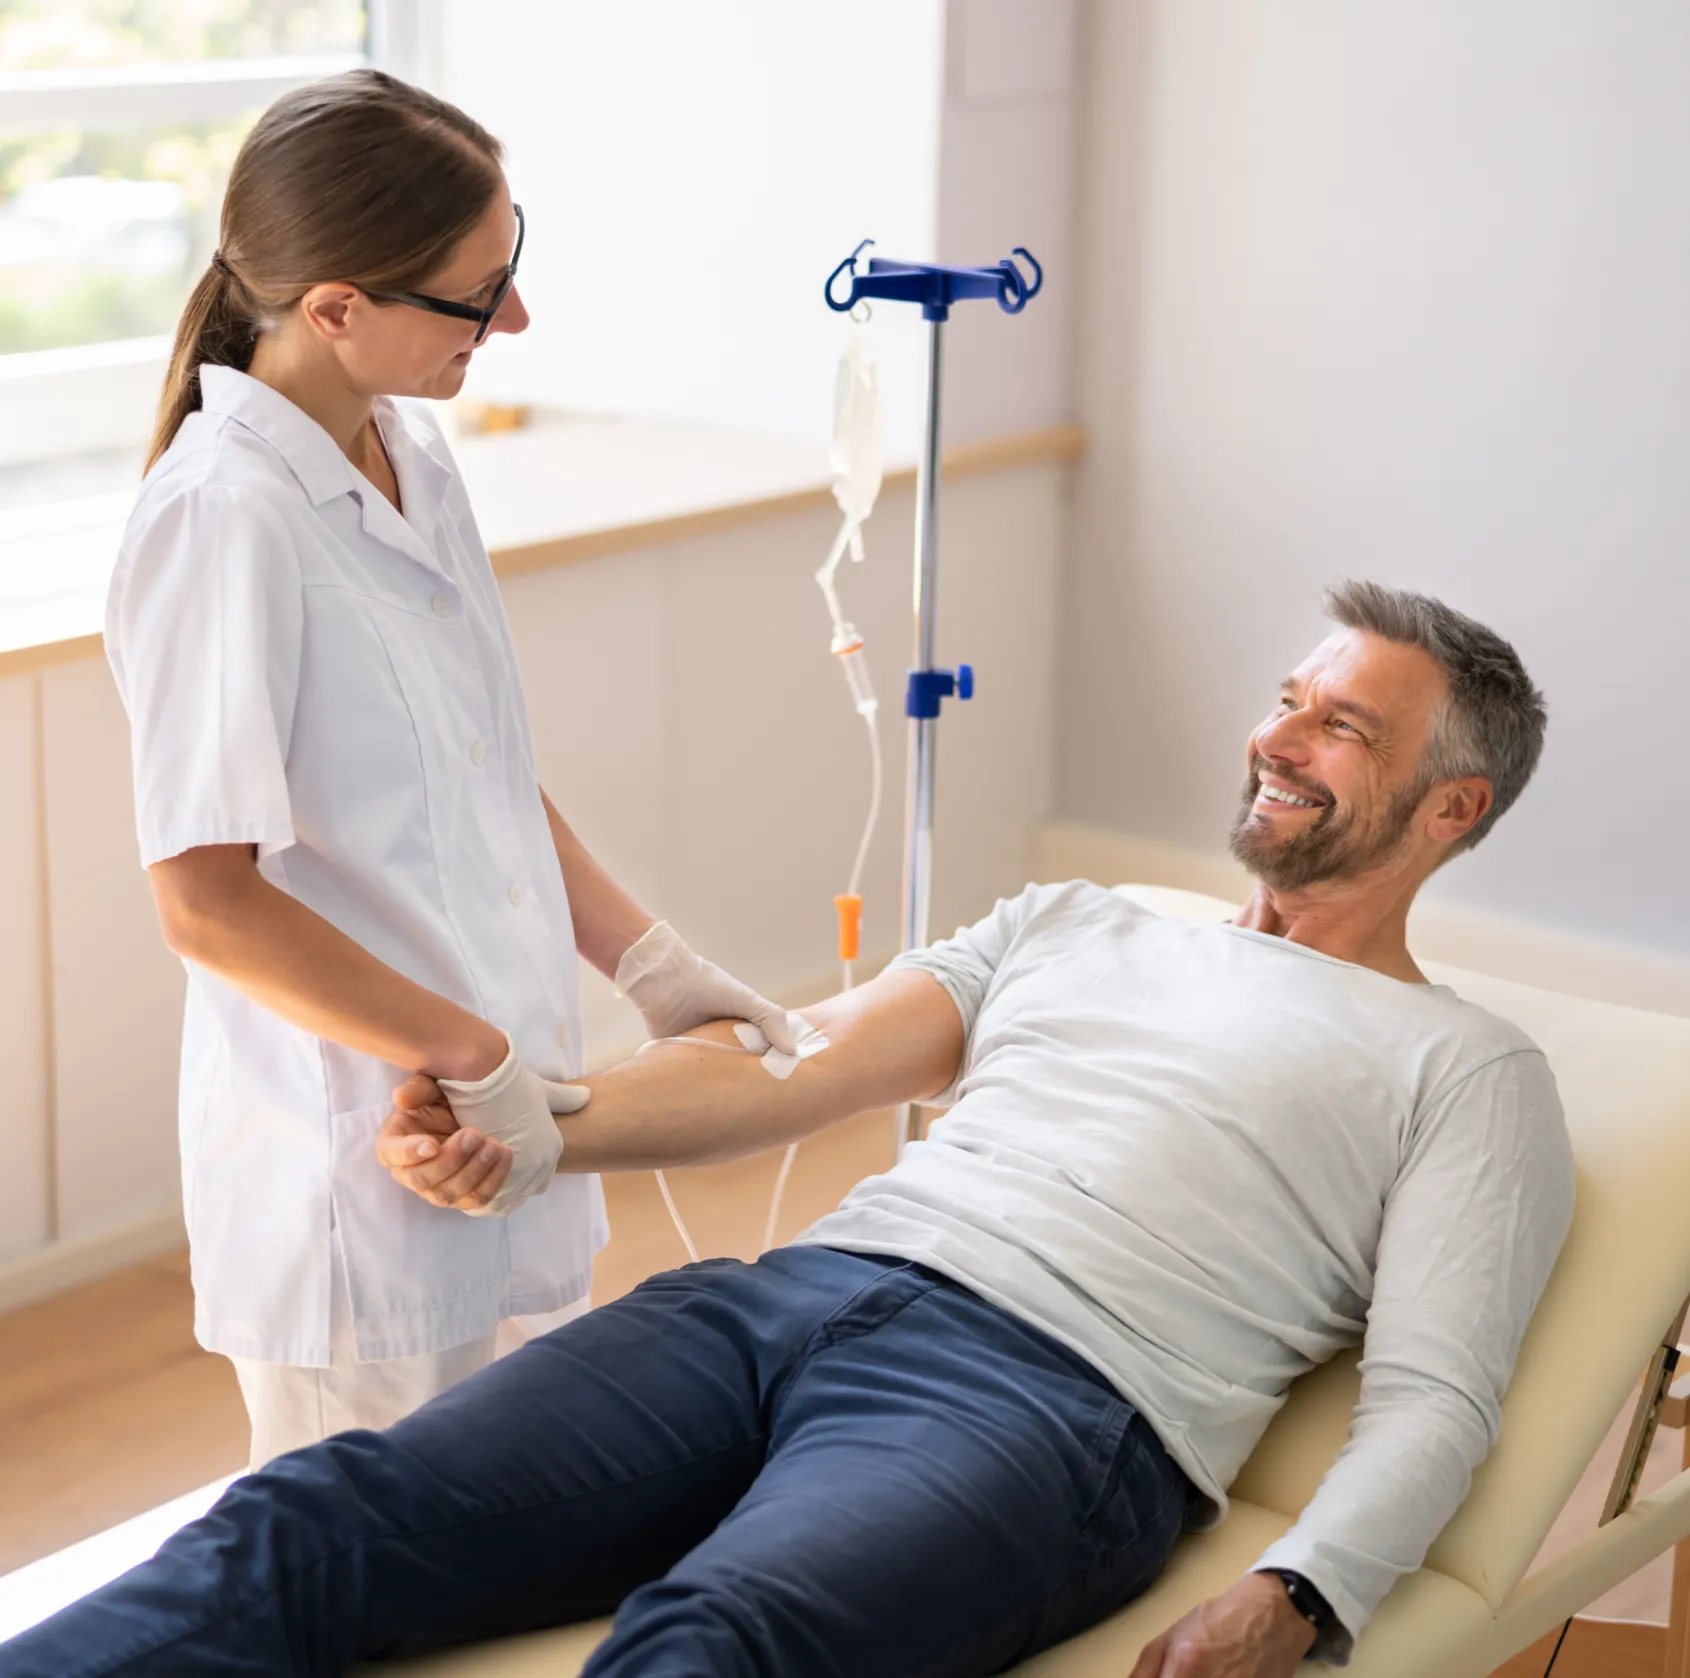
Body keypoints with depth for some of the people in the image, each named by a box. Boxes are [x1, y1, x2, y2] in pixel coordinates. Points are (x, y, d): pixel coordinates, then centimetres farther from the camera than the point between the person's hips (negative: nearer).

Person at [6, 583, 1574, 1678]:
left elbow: (1432, 1396, 2)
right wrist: (532, 1123, 2)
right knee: (325, 1514, -19)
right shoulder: (1071, 925, 30)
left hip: (1048, 1398, -5)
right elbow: (801, 1063, 19)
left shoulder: (1467, 1073, 15)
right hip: (788, 1294, 6)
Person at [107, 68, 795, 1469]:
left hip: (515, 1144, 8)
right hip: (356, 1182, -8)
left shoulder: (414, 457, 7)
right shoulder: (227, 523, -20)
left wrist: (649, 962, 7)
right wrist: (475, 1064, -19)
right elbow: (209, 902, -23)